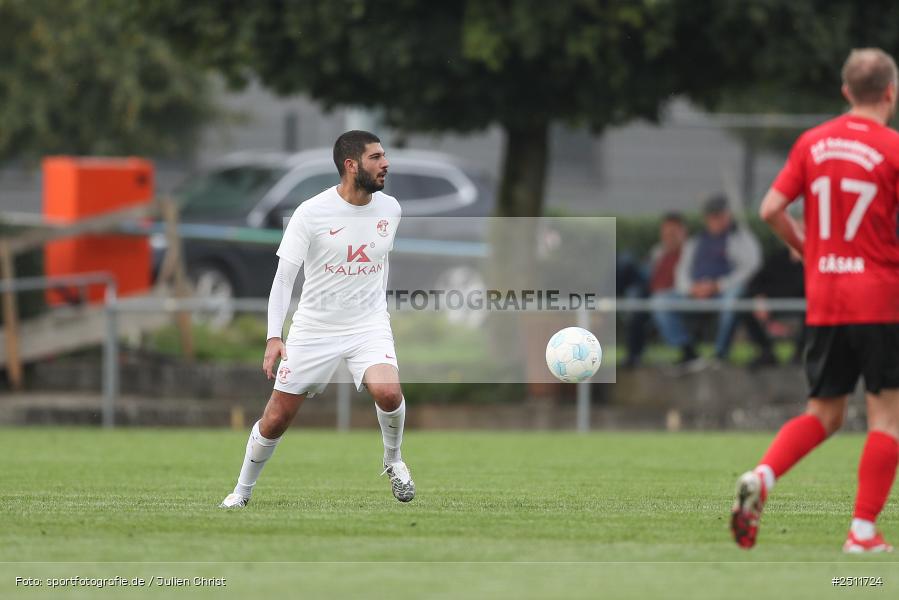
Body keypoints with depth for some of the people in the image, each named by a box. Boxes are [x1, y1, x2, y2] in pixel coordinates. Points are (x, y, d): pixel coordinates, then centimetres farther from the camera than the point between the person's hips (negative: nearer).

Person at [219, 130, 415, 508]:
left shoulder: (389, 208, -1)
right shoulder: (311, 213, -14)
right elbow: (283, 278, -13)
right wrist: (274, 337, -21)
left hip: (369, 325, 2)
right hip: (314, 330, -2)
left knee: (388, 393, -27)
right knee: (276, 420, 2)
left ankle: (393, 459, 2)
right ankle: (243, 489, 26)